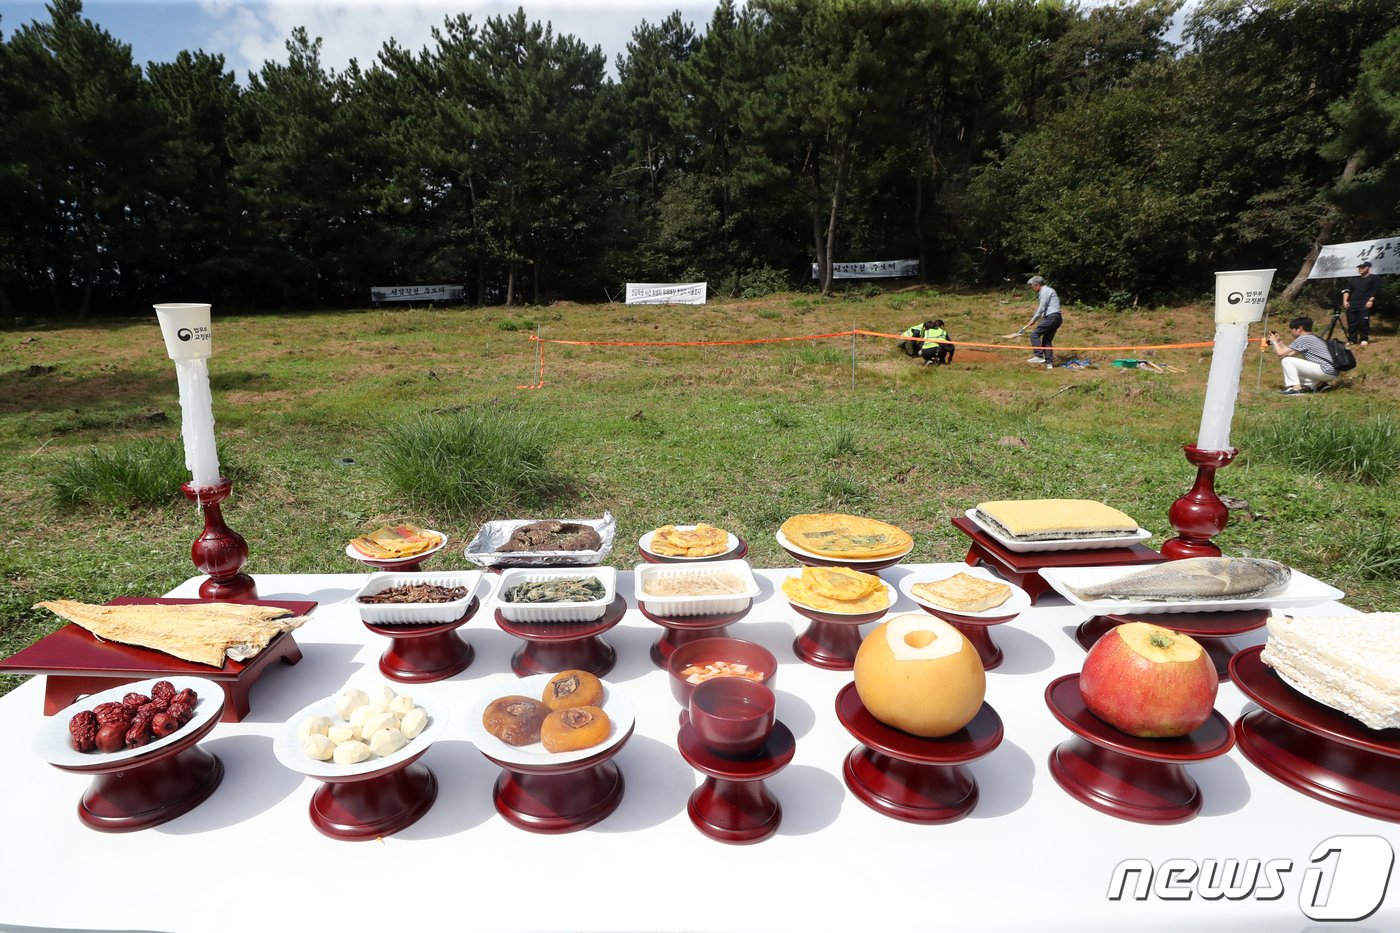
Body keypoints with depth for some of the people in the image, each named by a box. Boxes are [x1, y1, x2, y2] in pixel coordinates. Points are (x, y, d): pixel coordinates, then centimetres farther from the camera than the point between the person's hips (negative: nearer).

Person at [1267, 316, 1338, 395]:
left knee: (1286, 361, -8)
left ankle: (1296, 388, -14)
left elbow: (1281, 353, -9)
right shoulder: (1314, 338, 20)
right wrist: (1280, 342, 22)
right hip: (1331, 372, 10)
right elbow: (1290, 354, 21)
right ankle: (1320, 385, 11)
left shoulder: (1303, 338, -8)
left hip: (1326, 371, -10)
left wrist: (1274, 342, 7)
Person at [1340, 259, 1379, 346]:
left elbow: (1375, 291, 0)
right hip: (1352, 304, 5)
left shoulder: (1374, 278, 11)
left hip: (1365, 305, -4)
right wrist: (1345, 300, 3)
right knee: (1351, 322, -2)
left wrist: (1371, 300, -12)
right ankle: (1352, 339, 2)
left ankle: (1364, 339, -5)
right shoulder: (1354, 279, 25)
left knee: (1363, 322, -13)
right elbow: (1347, 290, 19)